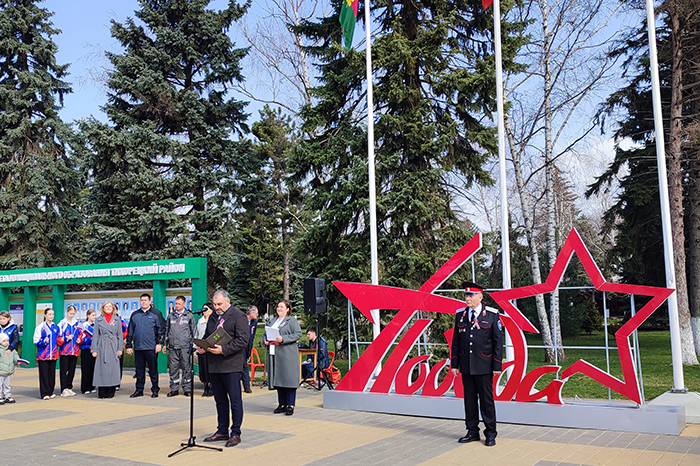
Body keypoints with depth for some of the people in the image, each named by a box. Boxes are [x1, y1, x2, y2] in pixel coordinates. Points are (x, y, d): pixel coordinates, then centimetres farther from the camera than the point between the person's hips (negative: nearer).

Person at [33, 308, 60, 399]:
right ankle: (44, 393, 0)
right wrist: (44, 341, -22)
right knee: (44, 374, -4)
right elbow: (36, 341, -6)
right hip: (43, 354, -4)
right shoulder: (40, 327, -1)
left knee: (52, 374, 7)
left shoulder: (56, 327, 14)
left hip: (53, 354, 4)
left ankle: (50, 392, 14)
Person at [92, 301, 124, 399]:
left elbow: (120, 335, 9)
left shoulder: (117, 320, 10)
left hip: (113, 347, 1)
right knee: (102, 369, -3)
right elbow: (95, 335, 5)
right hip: (102, 347, -1)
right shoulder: (98, 320, 8)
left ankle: (110, 392, 7)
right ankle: (102, 393, 4)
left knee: (113, 369, -1)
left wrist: (120, 348, 1)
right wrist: (94, 350, -2)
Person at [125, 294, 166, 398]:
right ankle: (139, 390, 18)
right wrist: (129, 345, 11)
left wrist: (159, 343, -8)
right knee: (139, 370, 9)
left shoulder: (156, 314, 2)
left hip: (151, 347, -4)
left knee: (153, 369, 2)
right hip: (138, 347, 4)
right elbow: (130, 331, 16)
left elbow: (161, 329, -1)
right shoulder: (134, 315, 13)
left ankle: (155, 390, 10)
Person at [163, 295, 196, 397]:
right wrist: (165, 344, 13)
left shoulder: (189, 316, 6)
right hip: (172, 346, 3)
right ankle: (174, 389, 13)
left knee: (186, 367, -1)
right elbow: (166, 330, 19)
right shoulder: (170, 316, 14)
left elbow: (194, 331, 8)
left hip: (185, 346, -3)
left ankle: (187, 388, 7)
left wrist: (193, 344, 2)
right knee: (173, 368, 4)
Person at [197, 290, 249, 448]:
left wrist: (223, 350, -20)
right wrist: (201, 347, 3)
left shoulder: (239, 316, -6)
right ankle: (222, 431, 23)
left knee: (235, 401, -2)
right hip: (214, 365, 7)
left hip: (231, 365, -7)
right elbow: (206, 337, 25)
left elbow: (243, 340, -13)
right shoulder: (213, 318, 17)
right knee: (220, 399, 14)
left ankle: (236, 433, 6)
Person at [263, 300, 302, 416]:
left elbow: (298, 334, -10)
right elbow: (266, 333, 24)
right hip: (274, 354, 6)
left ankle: (290, 405, 1)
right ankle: (282, 404, 17)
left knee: (288, 379, -6)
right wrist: (265, 340, 2)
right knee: (278, 379, 8)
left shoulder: (292, 320, 0)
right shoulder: (273, 321, 20)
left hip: (288, 355, -6)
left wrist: (283, 339, -19)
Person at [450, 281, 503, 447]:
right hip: (466, 366, 4)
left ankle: (490, 433, 14)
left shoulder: (492, 315, -3)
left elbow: (498, 341, -3)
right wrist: (454, 364, 6)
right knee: (469, 399, 10)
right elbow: (456, 340, 10)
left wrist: (497, 366, -7)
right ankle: (472, 432, 21)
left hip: (484, 366, -4)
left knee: (486, 399, 2)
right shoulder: (460, 315, 7)